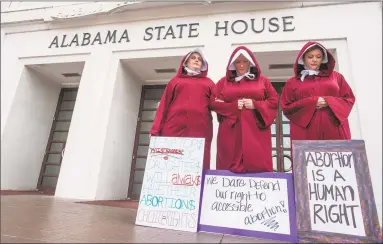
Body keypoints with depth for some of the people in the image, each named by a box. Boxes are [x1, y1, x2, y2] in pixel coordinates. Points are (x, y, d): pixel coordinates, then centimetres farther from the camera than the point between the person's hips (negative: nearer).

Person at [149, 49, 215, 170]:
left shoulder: (208, 82, 24)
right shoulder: (176, 80, 22)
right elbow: (164, 105, 13)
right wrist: (156, 129, 1)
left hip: (200, 129, 0)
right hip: (175, 127, 0)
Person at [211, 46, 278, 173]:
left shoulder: (262, 80, 13)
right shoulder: (224, 82, 13)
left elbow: (274, 101, 8)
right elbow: (214, 103, 6)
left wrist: (256, 105, -8)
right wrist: (233, 106, -8)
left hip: (256, 130, 0)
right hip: (230, 131, 1)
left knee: (257, 165, -3)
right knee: (230, 166, -2)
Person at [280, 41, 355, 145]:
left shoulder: (336, 76, 18)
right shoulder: (293, 82, 12)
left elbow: (349, 99, 14)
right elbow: (286, 107, 4)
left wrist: (329, 102, -6)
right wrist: (311, 103, -9)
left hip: (334, 129, 2)